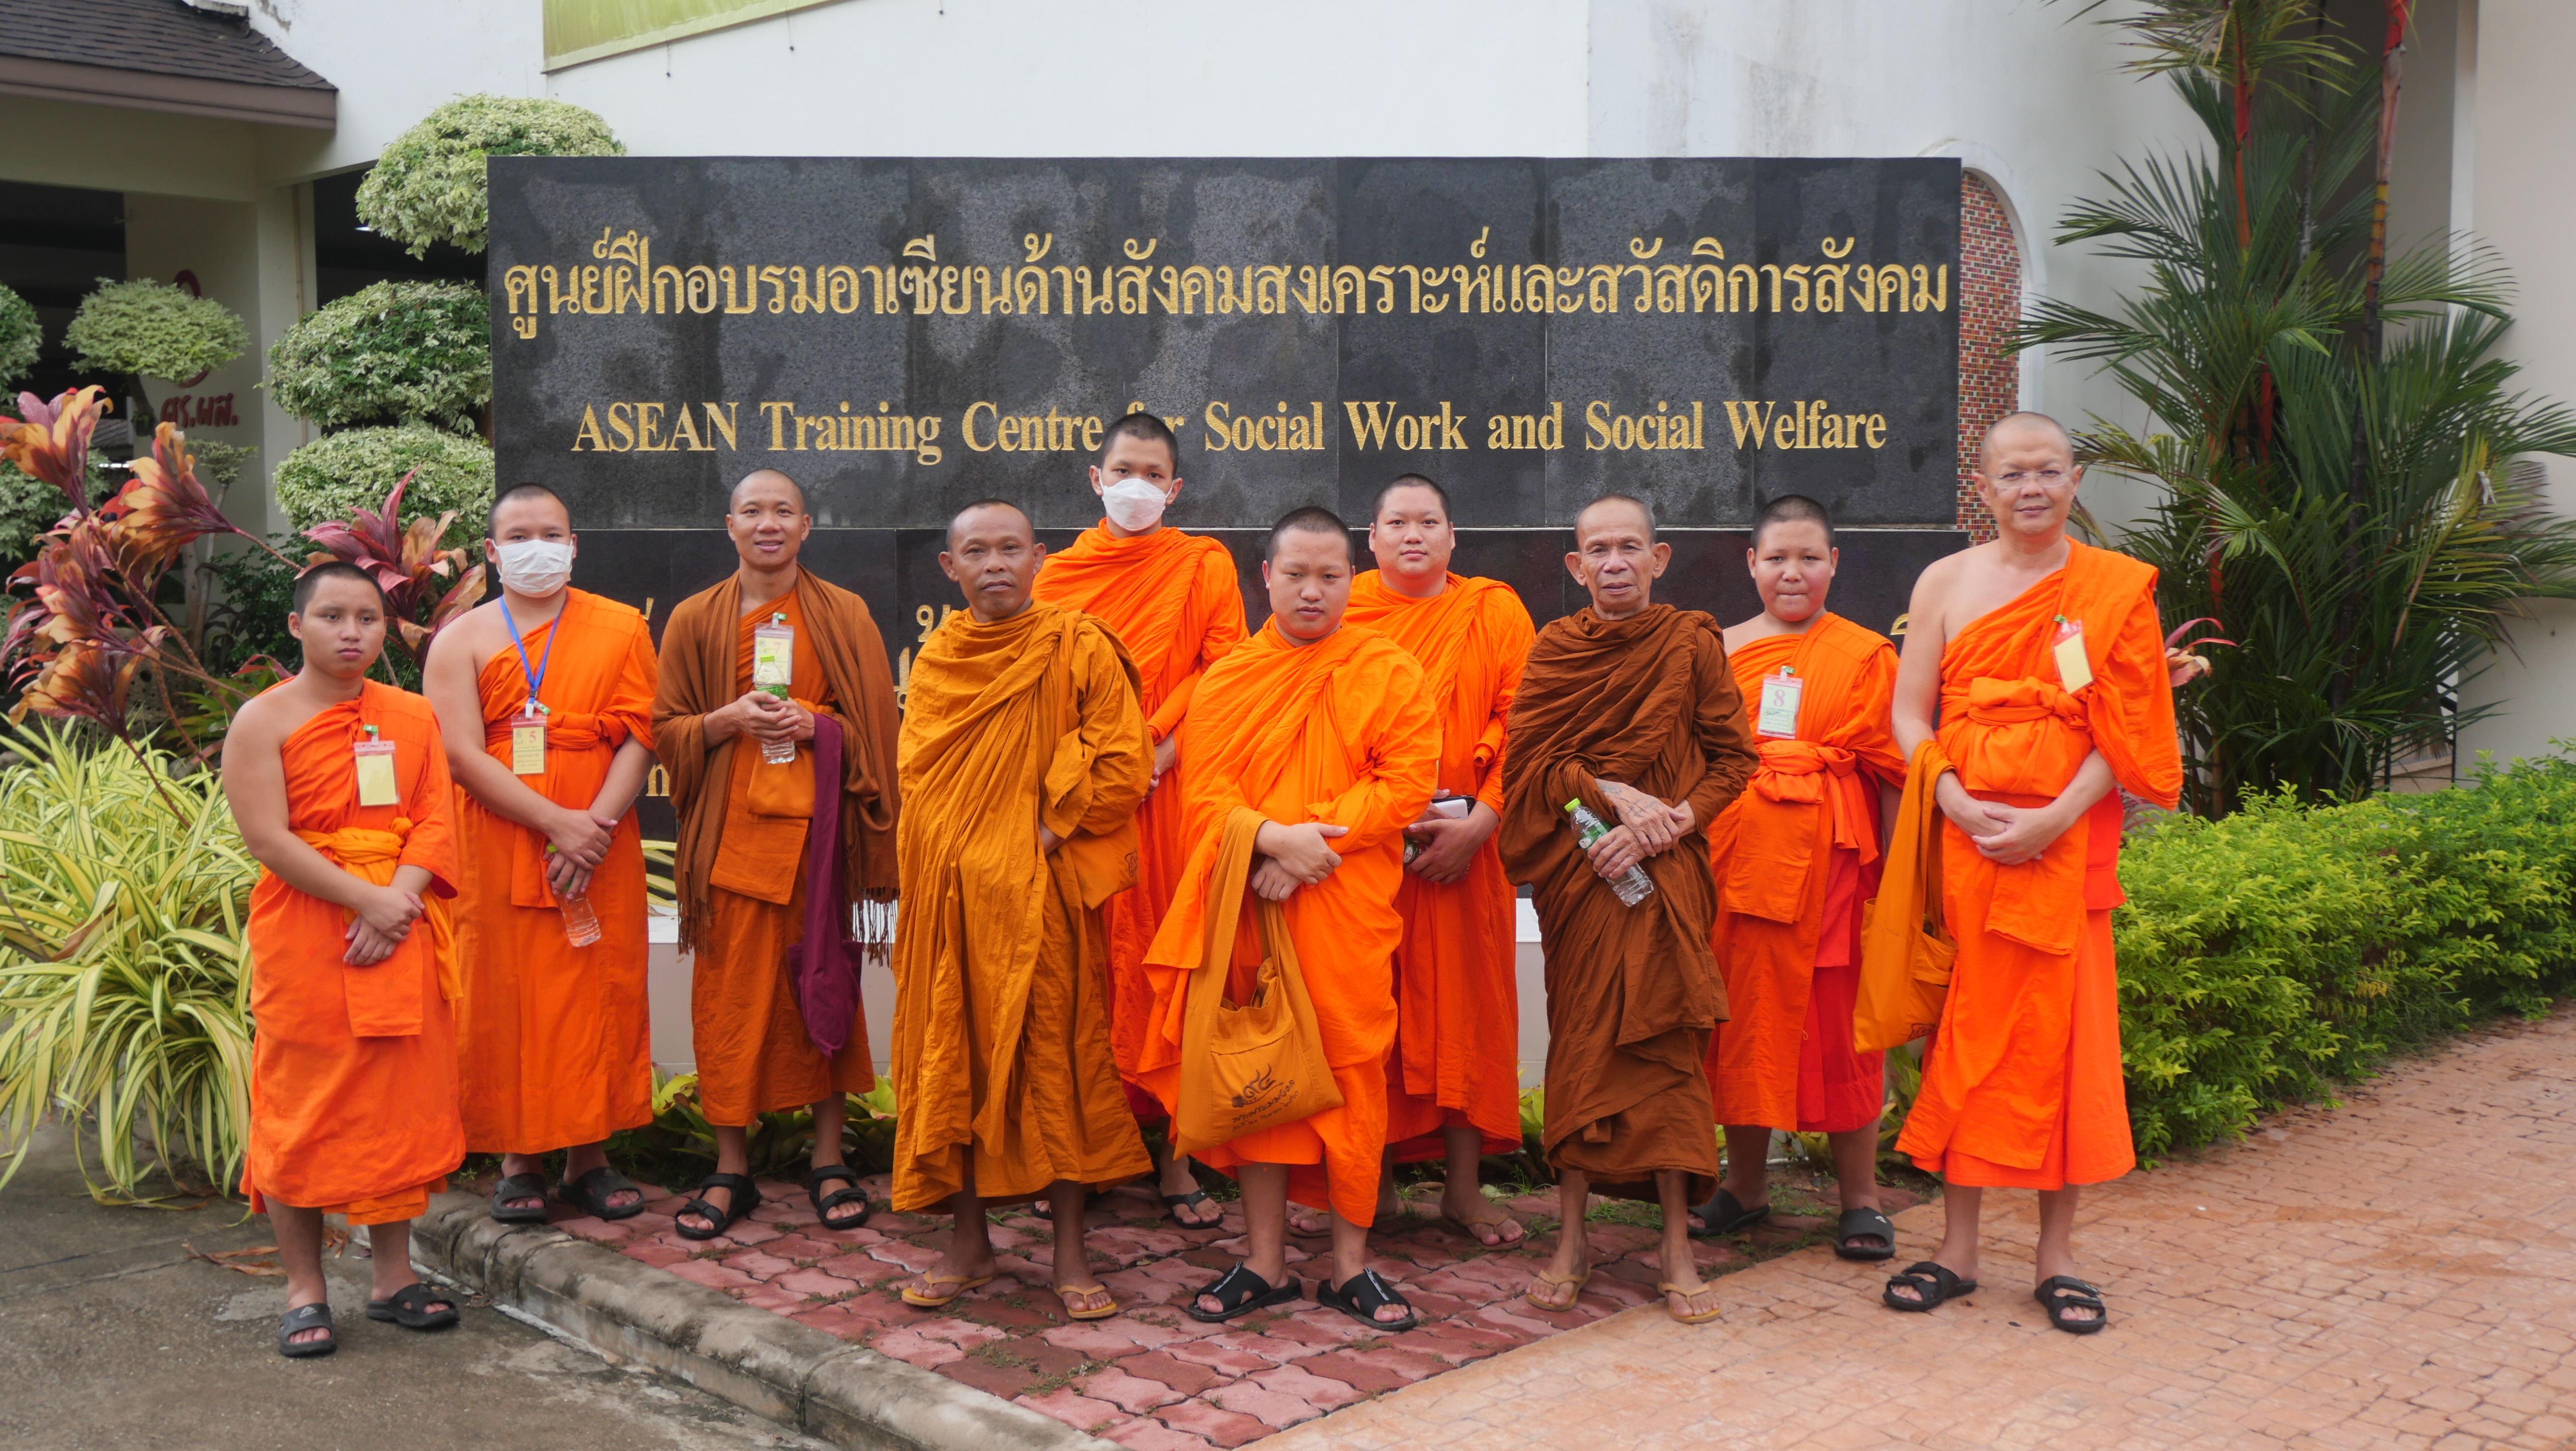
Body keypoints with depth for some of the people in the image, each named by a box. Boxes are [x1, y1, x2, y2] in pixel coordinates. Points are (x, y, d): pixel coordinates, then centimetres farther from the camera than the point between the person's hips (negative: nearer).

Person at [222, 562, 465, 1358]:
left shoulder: (413, 716, 10)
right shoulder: (264, 721, -2)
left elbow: (437, 821, 2)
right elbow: (268, 838, -11)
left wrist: (401, 900, -15)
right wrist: (367, 902, -18)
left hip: (402, 932, 4)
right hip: (305, 932, -4)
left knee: (402, 1102, 7)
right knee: (303, 1109, 1)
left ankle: (393, 1275, 17)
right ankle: (304, 1290, 11)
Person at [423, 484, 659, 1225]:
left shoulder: (621, 629, 7)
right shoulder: (461, 642, 4)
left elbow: (640, 737, -1)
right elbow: (463, 755, -6)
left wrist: (597, 826, -15)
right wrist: (558, 823, -16)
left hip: (599, 853, 1)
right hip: (498, 852, 0)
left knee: (598, 995, 4)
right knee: (507, 1000, 2)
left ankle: (590, 1157, 14)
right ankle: (517, 1162, 12)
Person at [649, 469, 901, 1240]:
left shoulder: (843, 615, 6)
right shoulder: (695, 620, 8)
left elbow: (876, 725, 6)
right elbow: (665, 729, 7)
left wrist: (816, 723, -12)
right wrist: (729, 720, -11)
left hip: (819, 823, 0)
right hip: (731, 826, 0)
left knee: (827, 986, 3)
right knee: (729, 994, 0)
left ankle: (829, 1158, 14)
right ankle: (730, 1168, 10)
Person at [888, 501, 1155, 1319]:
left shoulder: (1079, 648, -4)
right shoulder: (934, 661, 10)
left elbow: (1124, 766, -7)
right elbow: (912, 768, 17)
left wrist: (1050, 831, -10)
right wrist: (952, 848, 3)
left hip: (1042, 892, -4)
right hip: (949, 892, 4)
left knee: (1055, 1057, 0)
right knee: (952, 1057, 8)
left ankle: (1069, 1249, 10)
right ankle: (969, 1242, 20)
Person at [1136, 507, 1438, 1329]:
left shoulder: (1388, 671, 3)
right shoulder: (1227, 681, 9)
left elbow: (1407, 782, -7)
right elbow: (1207, 790, 0)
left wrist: (1313, 838, -16)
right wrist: (1274, 839, -19)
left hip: (1347, 909, -2)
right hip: (1249, 904, 2)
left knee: (1351, 1073, 0)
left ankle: (1350, 1267, 13)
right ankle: (1264, 1265, 16)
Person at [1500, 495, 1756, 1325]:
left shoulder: (1691, 643, 3)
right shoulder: (1554, 648, 7)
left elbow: (1733, 759, 2)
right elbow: (1527, 755, 0)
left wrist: (1666, 821, -12)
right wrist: (1614, 794, -13)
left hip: (1663, 873, -1)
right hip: (1575, 870, 1)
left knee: (1663, 1040, -4)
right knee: (1580, 1040, 2)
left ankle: (1676, 1243, 2)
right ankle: (1572, 1237, 9)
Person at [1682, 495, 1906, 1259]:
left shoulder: (1865, 654, 3)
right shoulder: (1720, 650, 10)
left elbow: (1889, 770, 1)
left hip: (1832, 857, -2)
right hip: (1735, 853, 3)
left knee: (1840, 1023, 2)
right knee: (1745, 1015, 8)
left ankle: (1860, 1197, 13)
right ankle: (1745, 1186, 21)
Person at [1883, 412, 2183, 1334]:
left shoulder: (2116, 588, 5)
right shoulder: (1947, 581, 8)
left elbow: (2126, 731, -1)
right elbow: (1909, 716, 4)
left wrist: (2055, 818, -14)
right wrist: (1959, 805, -12)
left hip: (2065, 837, -1)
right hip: (1963, 834, 1)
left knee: (2061, 1030, 1)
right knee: (1966, 1027, 4)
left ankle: (2057, 1251, 12)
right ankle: (1958, 1247, 12)